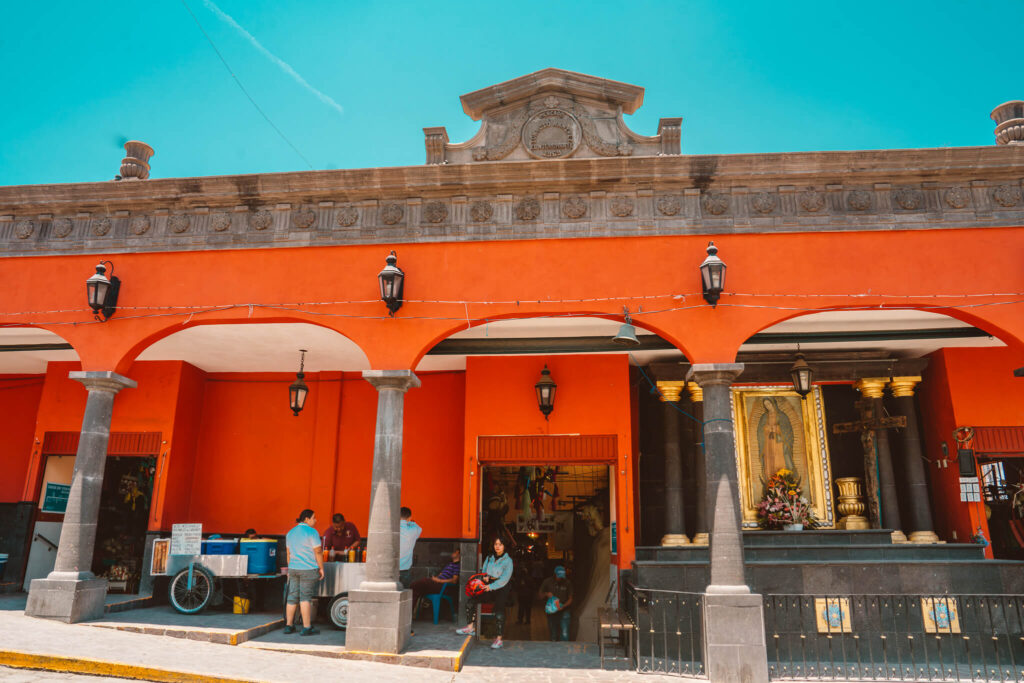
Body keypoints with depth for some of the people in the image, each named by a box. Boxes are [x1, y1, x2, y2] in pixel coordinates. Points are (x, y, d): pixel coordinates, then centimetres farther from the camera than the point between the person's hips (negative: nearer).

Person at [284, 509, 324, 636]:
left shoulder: (290, 533, 12)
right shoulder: (311, 532, -10)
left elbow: (288, 554, 16)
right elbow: (318, 552, -11)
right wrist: (321, 568, -4)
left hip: (293, 569, 7)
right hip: (308, 569, -7)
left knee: (292, 597, 11)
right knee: (306, 597, -5)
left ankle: (288, 625, 16)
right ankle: (307, 628, -3)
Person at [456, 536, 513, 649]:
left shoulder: (507, 560, -4)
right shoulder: (489, 558, 12)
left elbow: (504, 579, -13)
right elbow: (484, 572, 17)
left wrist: (491, 587, -23)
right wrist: (485, 577, -7)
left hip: (501, 589, -5)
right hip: (489, 589, 5)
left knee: (499, 611, -22)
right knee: (470, 600, -12)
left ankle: (499, 639, -16)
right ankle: (471, 627, -4)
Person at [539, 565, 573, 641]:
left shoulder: (567, 583, -2)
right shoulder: (547, 582, -1)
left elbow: (570, 598, 4)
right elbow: (541, 595, 8)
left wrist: (563, 606, -14)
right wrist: (546, 594, -14)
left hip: (563, 611, -1)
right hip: (551, 612, 1)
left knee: (564, 634, -12)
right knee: (553, 635, 7)